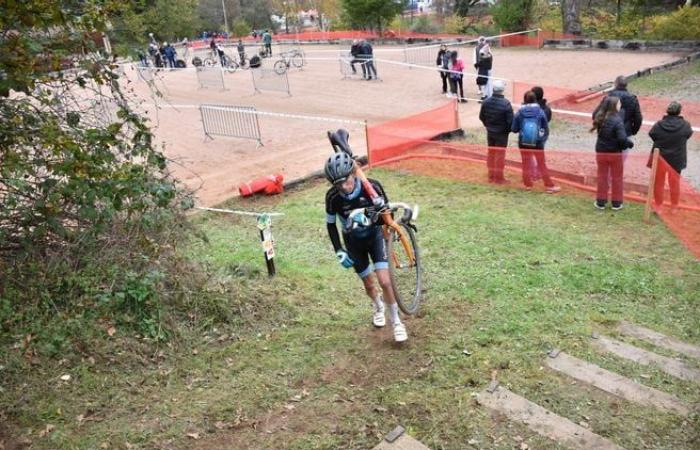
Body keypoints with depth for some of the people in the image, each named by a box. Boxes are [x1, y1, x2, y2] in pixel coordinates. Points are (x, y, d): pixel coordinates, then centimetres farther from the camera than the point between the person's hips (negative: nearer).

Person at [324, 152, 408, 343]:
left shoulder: (372, 186, -27)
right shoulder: (333, 196, -24)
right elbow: (330, 224, -8)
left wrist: (371, 217, -38)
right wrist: (339, 251, -13)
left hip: (374, 235, -1)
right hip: (353, 241, 1)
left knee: (384, 281, -13)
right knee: (369, 284, 12)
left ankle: (396, 322, 10)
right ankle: (378, 307, 48)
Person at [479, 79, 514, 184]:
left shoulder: (486, 101, -5)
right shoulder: (506, 103, -22)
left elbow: (481, 116, 5)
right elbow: (510, 120, -18)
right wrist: (508, 130, 0)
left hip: (490, 132, 5)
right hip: (501, 133, -5)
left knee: (491, 153, 16)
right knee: (500, 154, 5)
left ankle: (491, 176, 25)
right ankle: (499, 178, 12)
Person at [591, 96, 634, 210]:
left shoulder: (600, 118, -4)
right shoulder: (617, 120, -20)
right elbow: (622, 138, -26)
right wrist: (630, 143, -8)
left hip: (601, 152, 4)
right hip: (615, 153, -4)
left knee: (602, 177, 15)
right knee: (617, 178, 12)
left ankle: (601, 202, 19)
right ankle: (616, 203, 20)